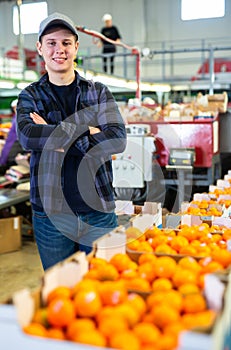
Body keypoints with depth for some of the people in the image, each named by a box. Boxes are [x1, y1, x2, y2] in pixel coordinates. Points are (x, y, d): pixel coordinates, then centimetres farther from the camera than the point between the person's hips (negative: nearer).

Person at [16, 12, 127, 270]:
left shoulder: (99, 92, 6)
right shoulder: (30, 96, 5)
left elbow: (118, 139, -10)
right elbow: (27, 137, -16)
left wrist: (57, 137, -14)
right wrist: (87, 131, -16)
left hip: (98, 211, 1)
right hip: (50, 214, 0)